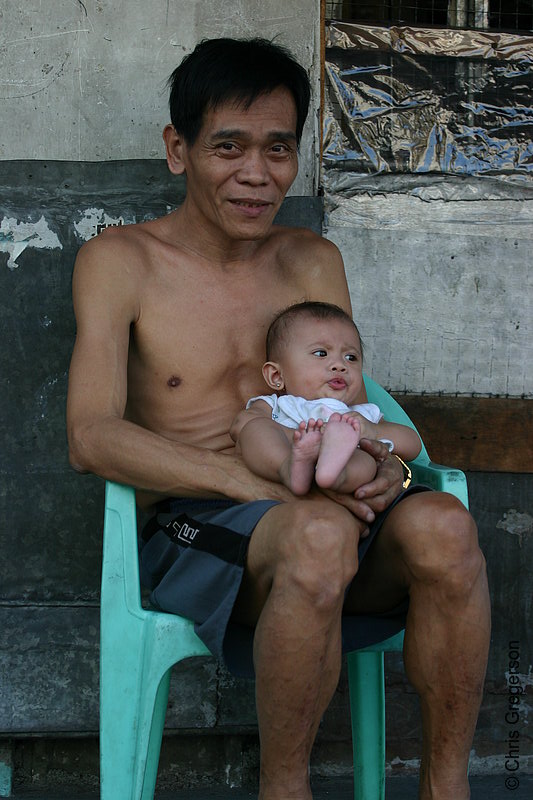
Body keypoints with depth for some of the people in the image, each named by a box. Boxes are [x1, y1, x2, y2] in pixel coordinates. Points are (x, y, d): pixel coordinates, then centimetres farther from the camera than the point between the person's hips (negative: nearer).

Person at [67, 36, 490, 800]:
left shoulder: (314, 262, 18)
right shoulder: (121, 262, 3)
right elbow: (91, 437, -10)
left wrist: (375, 463, -10)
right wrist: (260, 482, -22)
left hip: (323, 516, 4)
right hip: (192, 531, -4)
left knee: (442, 526, -29)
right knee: (319, 534, -37)